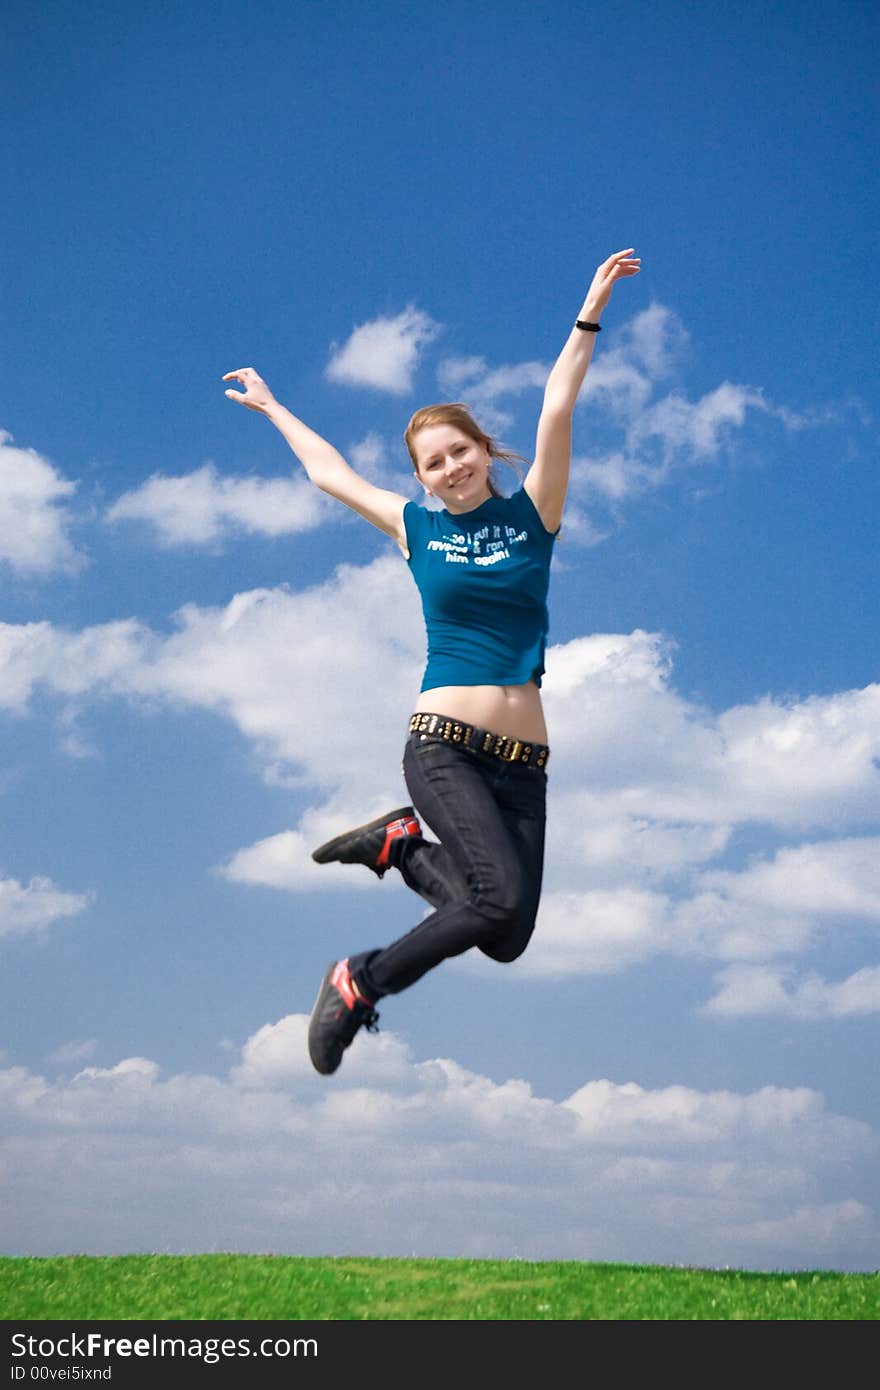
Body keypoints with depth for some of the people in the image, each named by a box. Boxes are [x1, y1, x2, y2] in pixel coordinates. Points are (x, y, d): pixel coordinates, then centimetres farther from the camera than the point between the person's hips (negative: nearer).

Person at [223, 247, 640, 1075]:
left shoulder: (531, 515, 11)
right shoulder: (415, 528, 11)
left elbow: (557, 412, 5)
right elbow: (329, 472, 26)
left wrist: (589, 315, 2)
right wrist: (271, 407, 38)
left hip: (523, 760, 3)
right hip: (443, 746, -2)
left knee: (507, 937, -4)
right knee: (504, 899, -23)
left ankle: (399, 845, 18)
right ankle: (361, 983, -4)